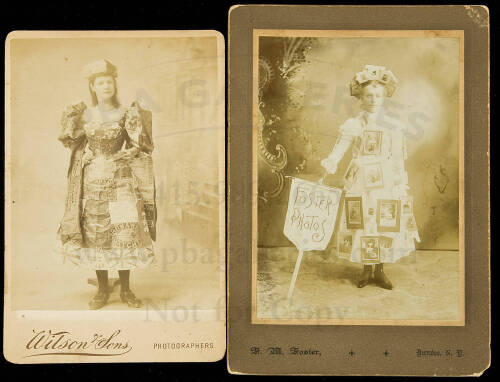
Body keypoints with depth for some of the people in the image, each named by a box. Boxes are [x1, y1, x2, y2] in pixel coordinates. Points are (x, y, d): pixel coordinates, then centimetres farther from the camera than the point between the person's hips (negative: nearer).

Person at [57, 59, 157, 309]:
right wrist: (70, 120, -1)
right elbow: (73, 143, 9)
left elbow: (138, 148, -3)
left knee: (124, 233, -4)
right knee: (95, 234, 4)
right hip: (92, 181, 2)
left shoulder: (125, 114, 2)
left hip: (120, 181, -2)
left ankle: (126, 290, 10)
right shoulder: (85, 115, 8)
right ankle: (102, 290, 17)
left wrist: (136, 120, -14)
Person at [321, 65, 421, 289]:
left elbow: (399, 160, 7)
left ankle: (380, 270, 18)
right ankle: (366, 270, 18)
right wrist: (331, 163, -27)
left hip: (387, 183, 1)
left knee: (386, 224, 2)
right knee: (363, 224, 2)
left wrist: (402, 184, 2)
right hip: (361, 182, -1)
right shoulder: (353, 125, 4)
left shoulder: (394, 126, 6)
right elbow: (340, 149, -7)